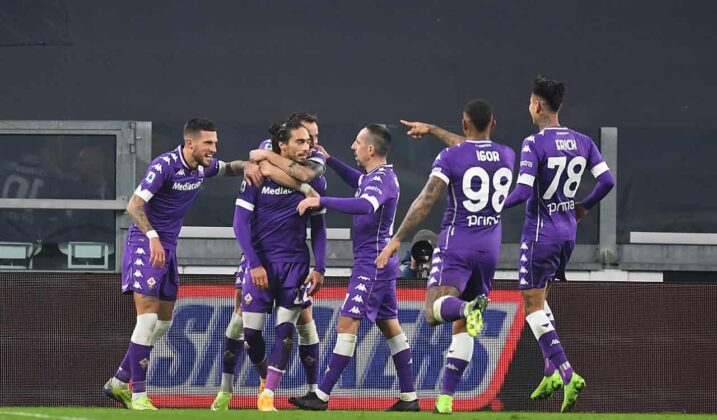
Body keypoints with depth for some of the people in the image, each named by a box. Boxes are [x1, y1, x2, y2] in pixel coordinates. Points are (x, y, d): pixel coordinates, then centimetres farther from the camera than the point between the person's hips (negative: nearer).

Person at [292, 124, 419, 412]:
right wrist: (330, 161, 26)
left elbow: (365, 206, -40)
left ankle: (322, 396, -13)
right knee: (389, 326, 11)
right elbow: (357, 181, 37)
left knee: (347, 324, -11)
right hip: (381, 262, 11)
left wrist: (321, 201, -40)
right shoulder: (374, 176, 12)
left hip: (372, 264, -11)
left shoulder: (382, 179, -18)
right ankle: (409, 398, 13)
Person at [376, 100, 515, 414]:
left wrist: (397, 240, -12)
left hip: (456, 243, -5)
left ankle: (470, 308, -49)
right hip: (490, 246, 5)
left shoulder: (450, 157, -8)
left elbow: (425, 201, -15)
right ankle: (446, 397, 5)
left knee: (434, 312, -16)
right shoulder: (507, 157, 7)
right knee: (461, 327, 10)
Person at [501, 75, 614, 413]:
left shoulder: (534, 144, -17)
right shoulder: (582, 142, 3)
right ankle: (552, 372, 15)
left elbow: (523, 191, -23)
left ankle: (567, 373, -14)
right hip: (568, 231, 7)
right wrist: (585, 206, 18)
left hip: (540, 233, -7)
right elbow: (607, 181, 0)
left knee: (532, 306, 0)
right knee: (539, 299, 23)